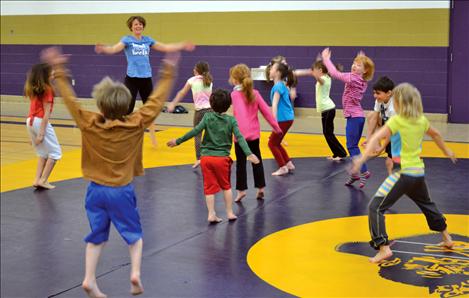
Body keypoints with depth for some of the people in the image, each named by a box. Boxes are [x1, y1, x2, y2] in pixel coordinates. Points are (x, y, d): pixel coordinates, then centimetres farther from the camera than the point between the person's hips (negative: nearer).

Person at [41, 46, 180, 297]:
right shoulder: (136, 125, -14)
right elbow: (156, 100, -7)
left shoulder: (89, 124, -12)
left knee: (96, 237, 13)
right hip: (121, 192, -1)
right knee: (134, 234, 15)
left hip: (96, 191, 2)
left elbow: (70, 99, -5)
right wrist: (168, 74, 2)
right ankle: (135, 273, 1)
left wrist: (59, 71, 2)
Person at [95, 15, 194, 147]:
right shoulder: (127, 40, -2)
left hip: (146, 78, 4)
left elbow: (166, 48, 15)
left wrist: (183, 46, 11)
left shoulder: (148, 40, 10)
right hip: (131, 78, -4)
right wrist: (104, 49, -40)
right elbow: (115, 49, -19)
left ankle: (153, 139, 27)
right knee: (127, 109, -6)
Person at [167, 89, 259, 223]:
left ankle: (211, 214, 6)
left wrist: (178, 141, -5)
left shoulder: (208, 116, -3)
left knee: (209, 187, 8)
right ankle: (230, 213, 20)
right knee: (226, 186, 17)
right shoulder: (231, 120, -3)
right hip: (222, 158, 0)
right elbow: (239, 137, -13)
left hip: (206, 157, 0)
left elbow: (195, 131, -10)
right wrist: (249, 153, -17)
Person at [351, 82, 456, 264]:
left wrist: (362, 158, -35)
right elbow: (435, 134, 28)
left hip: (403, 173, -7)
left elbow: (377, 137, -26)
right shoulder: (421, 120, 9)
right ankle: (447, 239, 43)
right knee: (427, 204, 32)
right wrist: (446, 151, 46)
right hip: (419, 173, 7)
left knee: (375, 207, -6)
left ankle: (384, 247, -18)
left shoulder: (396, 120, -11)